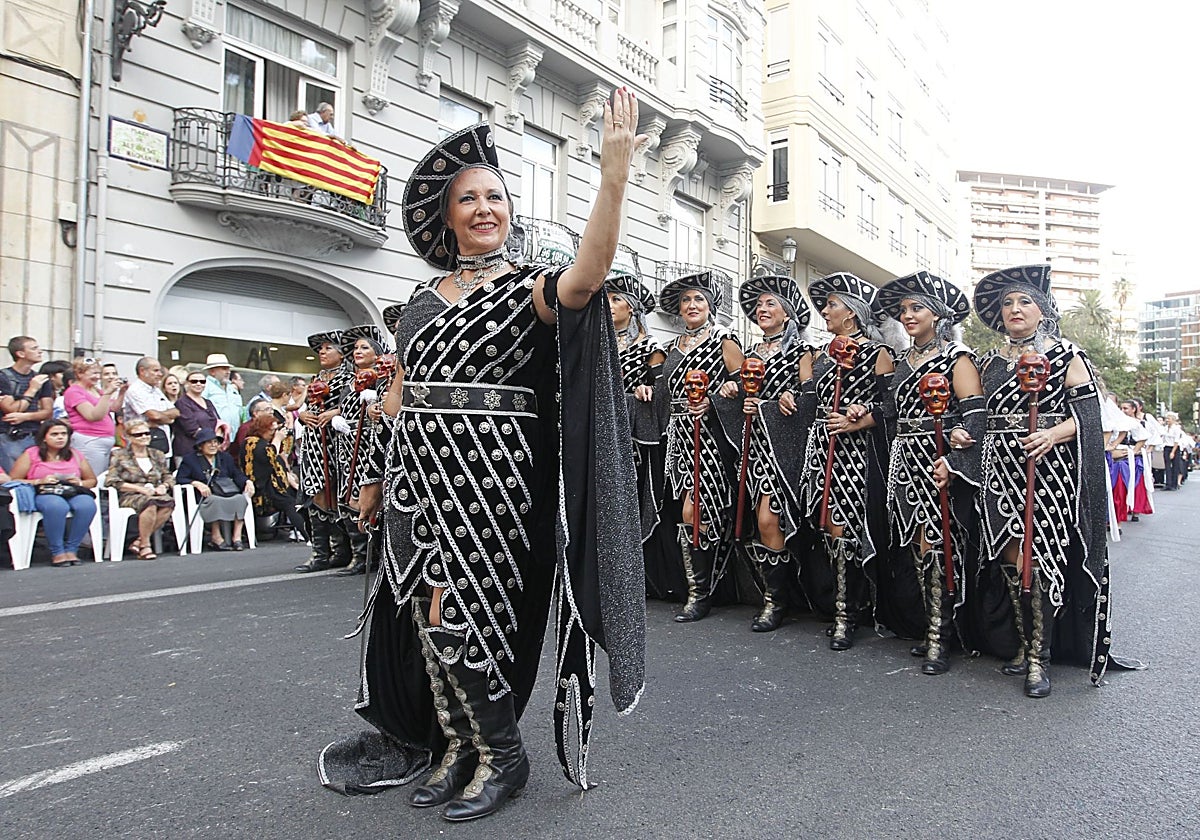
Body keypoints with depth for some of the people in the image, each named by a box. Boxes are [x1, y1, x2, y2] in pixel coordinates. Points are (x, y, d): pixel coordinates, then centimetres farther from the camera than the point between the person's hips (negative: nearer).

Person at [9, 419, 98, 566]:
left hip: (73, 493, 3)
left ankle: (70, 549, -23)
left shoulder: (75, 455, 18)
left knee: (87, 505, -34)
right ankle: (57, 552, -26)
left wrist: (80, 483, 1)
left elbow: (92, 480, 22)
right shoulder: (31, 454, 9)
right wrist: (39, 481, -10)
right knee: (57, 506, -40)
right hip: (43, 494, -3)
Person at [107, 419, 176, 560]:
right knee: (150, 503, -38)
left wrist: (164, 486, -6)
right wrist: (140, 489, -13)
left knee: (168, 502, -33)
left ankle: (139, 541, -22)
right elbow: (112, 482, -5)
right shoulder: (119, 456, 6)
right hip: (129, 497, -4)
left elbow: (169, 477, 19)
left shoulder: (157, 455, 19)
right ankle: (144, 545, -22)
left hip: (154, 494, 4)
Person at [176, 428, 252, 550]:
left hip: (230, 492, 3)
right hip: (207, 496, -3)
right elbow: (180, 478, 2)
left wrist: (247, 481, -6)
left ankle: (237, 536, -28)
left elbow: (237, 474, 16)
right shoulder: (190, 459, 13)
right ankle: (216, 537, -25)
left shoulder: (225, 457, 25)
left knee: (241, 498, -30)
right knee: (215, 501, -38)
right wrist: (197, 483, -17)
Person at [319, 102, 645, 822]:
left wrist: (615, 174, -36)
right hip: (421, 479, 6)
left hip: (490, 476, -6)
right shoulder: (424, 299, 14)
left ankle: (502, 755, 16)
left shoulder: (529, 290, -2)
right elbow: (400, 394, 18)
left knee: (458, 618, -5)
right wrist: (376, 477, 18)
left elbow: (587, 274, -25)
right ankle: (458, 744, 28)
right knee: (426, 617, 9)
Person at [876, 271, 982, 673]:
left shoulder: (957, 357, -3)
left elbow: (975, 415, -12)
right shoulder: (903, 360, 17)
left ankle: (939, 640, 1)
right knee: (918, 547, 7)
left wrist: (951, 460, -24)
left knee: (934, 544, -8)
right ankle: (931, 628, 18)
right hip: (906, 460, 6)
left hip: (940, 462, -6)